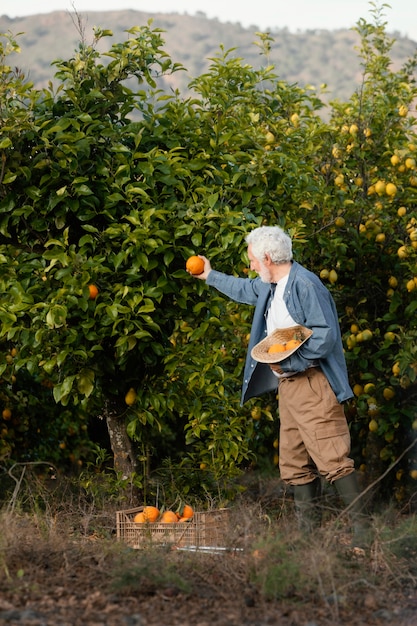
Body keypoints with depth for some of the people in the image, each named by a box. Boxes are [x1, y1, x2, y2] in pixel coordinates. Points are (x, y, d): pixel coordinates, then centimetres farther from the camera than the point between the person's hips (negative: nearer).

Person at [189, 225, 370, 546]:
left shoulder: (306, 285, -14)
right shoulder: (269, 287, 17)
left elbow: (326, 336, -20)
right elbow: (246, 289, 42)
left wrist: (289, 362, -18)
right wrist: (212, 276, 52)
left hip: (312, 384, -10)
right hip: (288, 386, 10)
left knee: (332, 459, -15)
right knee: (295, 465, 9)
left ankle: (362, 531, -16)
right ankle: (309, 533, 13)